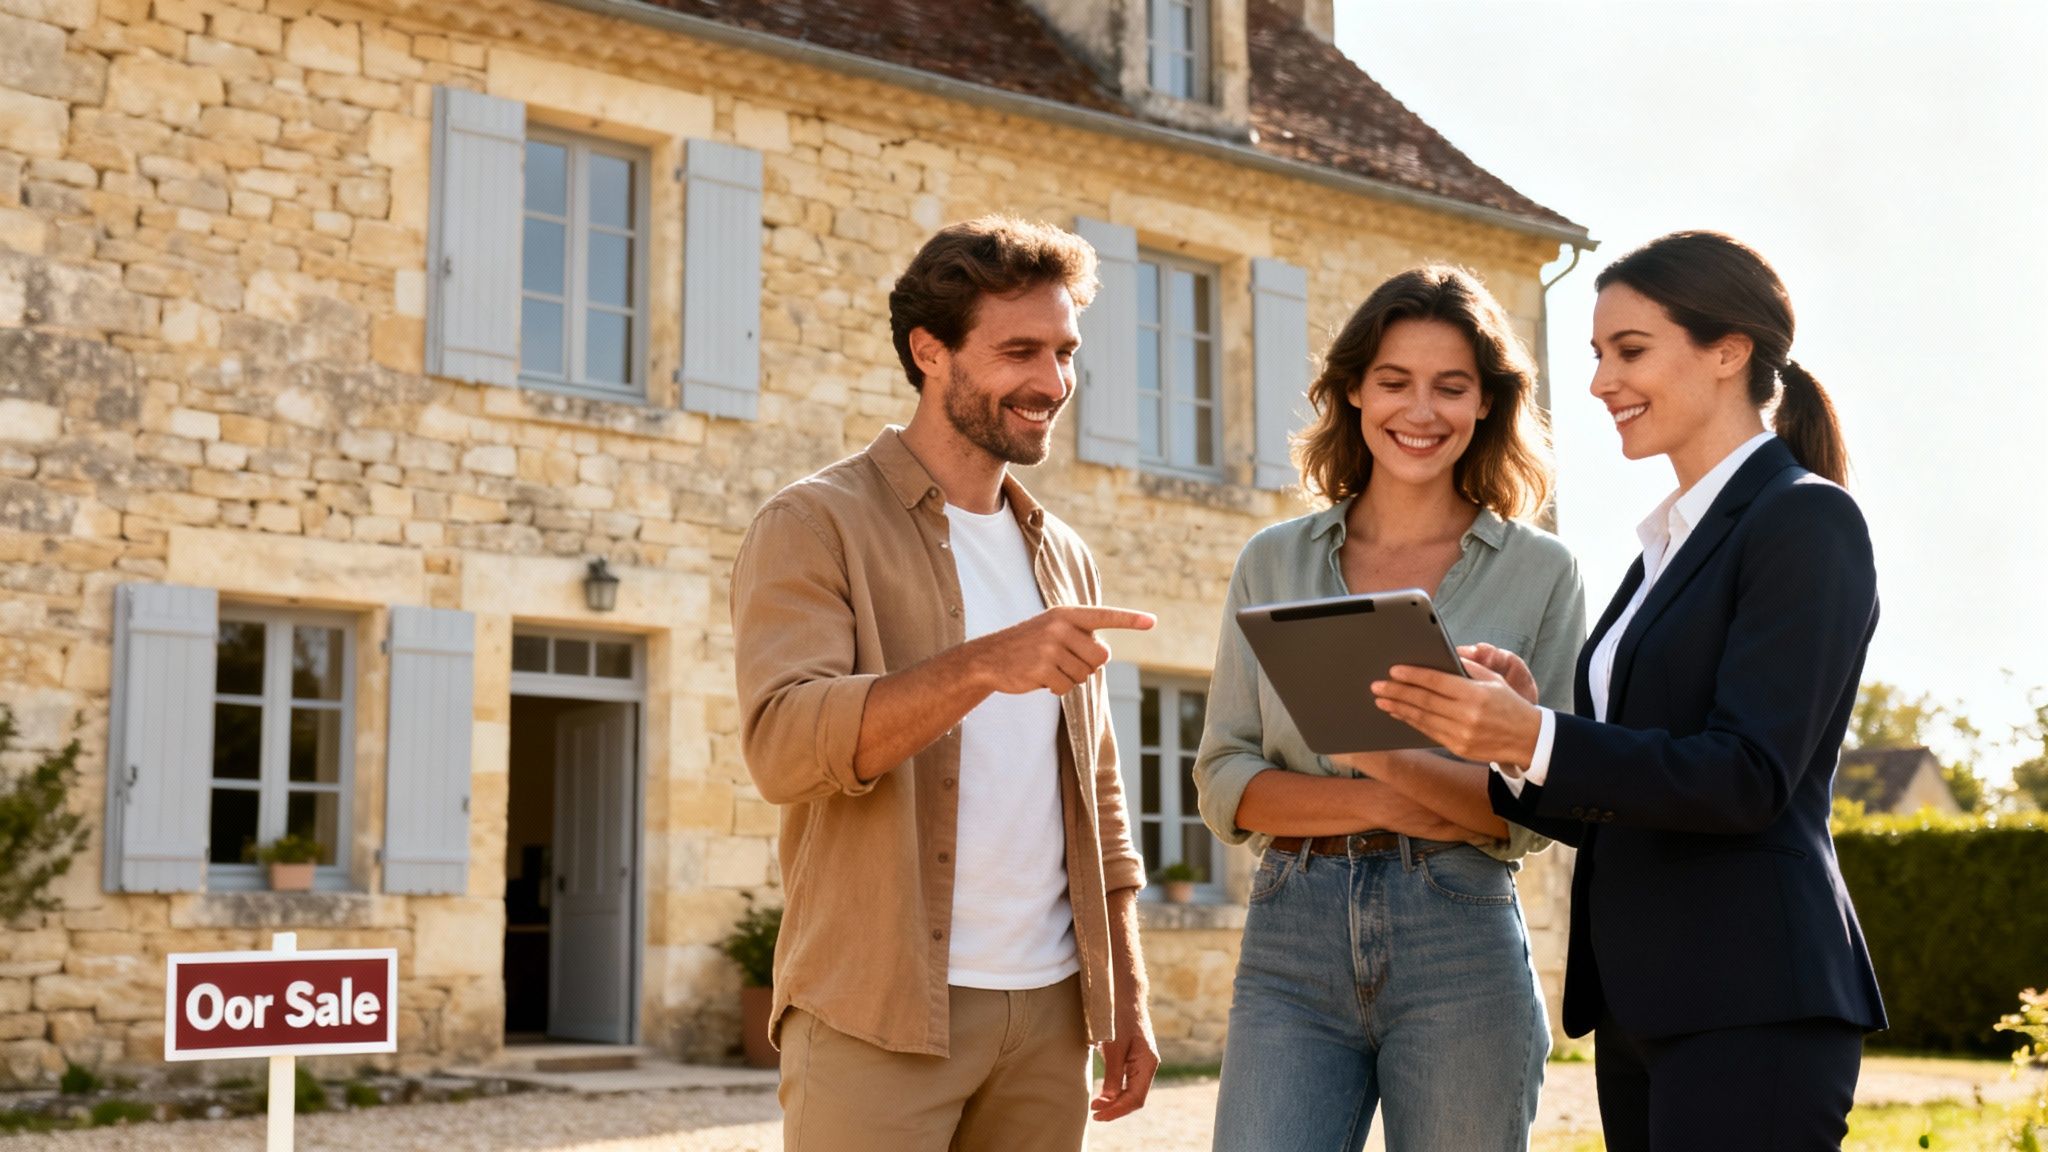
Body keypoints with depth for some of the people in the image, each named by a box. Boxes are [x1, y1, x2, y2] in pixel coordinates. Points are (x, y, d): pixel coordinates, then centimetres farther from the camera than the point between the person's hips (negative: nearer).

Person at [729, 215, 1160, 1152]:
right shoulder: (815, 527, -3)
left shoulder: (1063, 557, 16)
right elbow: (784, 745, -19)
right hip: (878, 1011, -5)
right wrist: (984, 665, -31)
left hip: (1048, 1008, 6)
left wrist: (1127, 1001, 12)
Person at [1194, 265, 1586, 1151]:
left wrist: (1394, 763, -19)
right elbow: (1224, 782, 6)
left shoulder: (1541, 571, 5)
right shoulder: (1272, 563, 10)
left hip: (1461, 943, -1)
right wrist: (1383, 805, -11)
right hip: (1292, 944, 1)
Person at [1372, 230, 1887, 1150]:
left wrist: (1535, 738, -25)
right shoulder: (1669, 544, 18)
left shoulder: (1805, 521, -7)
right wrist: (1496, 755, 1)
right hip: (1641, 1004, 8)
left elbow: (1749, 777, -17)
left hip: (1750, 1008, -8)